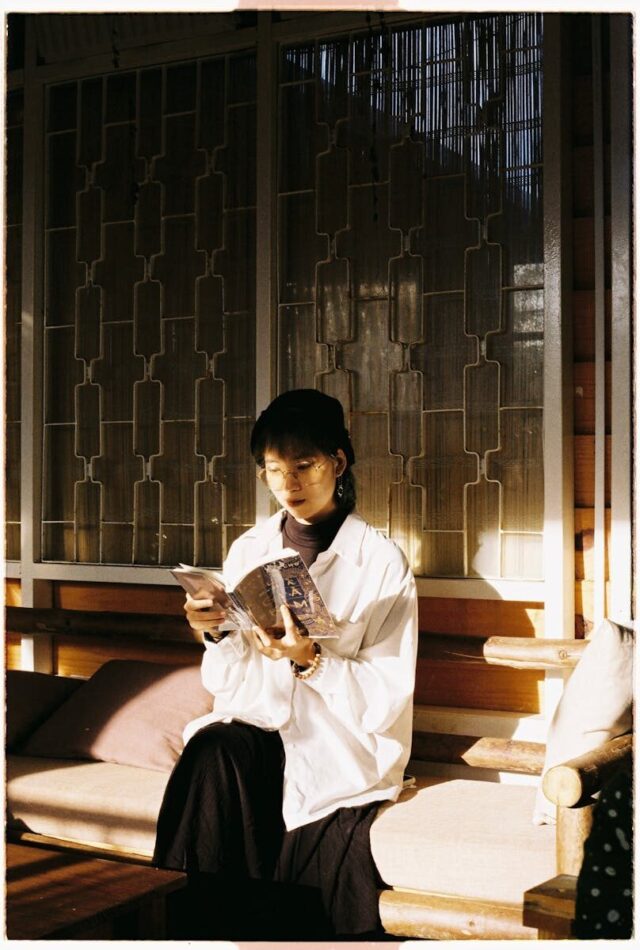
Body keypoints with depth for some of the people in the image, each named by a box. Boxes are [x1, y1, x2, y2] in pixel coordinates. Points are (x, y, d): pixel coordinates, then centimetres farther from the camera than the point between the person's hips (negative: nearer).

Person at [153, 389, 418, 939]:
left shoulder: (382, 562, -5)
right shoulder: (248, 550, 7)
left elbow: (386, 699, -9)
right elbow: (226, 685, 6)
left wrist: (310, 661, -23)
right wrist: (217, 635, -14)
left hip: (341, 750, -3)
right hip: (255, 730, 3)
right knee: (212, 747, -30)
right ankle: (206, 931, -16)